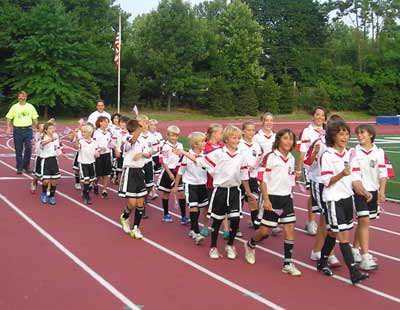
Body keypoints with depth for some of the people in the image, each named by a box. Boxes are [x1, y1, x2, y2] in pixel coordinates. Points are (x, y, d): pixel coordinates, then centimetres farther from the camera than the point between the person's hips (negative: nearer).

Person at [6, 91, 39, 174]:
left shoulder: (30, 107, 7)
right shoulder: (14, 107, 3)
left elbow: (35, 118, 12)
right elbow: (9, 118, 4)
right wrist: (8, 128, -9)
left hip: (28, 130, 1)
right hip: (17, 130, -1)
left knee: (28, 148, -5)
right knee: (18, 150, 3)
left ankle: (26, 166, 13)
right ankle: (19, 168, 11)